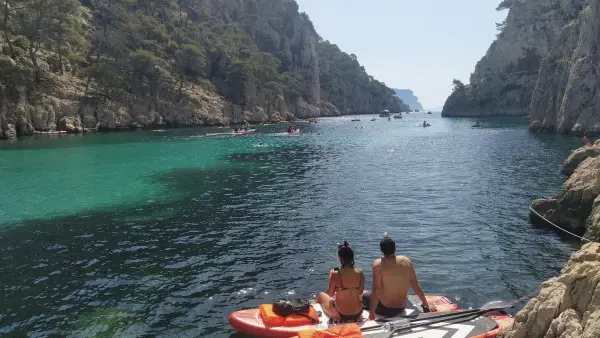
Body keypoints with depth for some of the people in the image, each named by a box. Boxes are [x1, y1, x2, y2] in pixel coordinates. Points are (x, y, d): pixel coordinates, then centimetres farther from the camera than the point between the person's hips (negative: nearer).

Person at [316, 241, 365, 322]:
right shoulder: (360, 273, -11)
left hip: (340, 315, -3)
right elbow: (360, 292, 4)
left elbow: (330, 294, -7)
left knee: (321, 295, 26)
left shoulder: (335, 274, -22)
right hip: (358, 313, 4)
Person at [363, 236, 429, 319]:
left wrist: (372, 313, -15)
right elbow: (416, 285, 1)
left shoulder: (378, 264, -19)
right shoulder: (407, 261, -6)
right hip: (401, 308, 4)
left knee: (365, 297, 24)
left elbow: (376, 290, -21)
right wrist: (425, 303, 15)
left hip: (385, 309, -4)